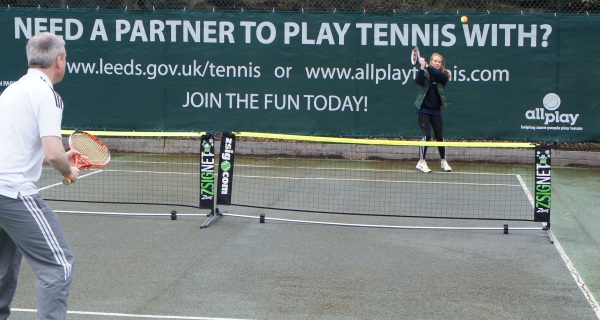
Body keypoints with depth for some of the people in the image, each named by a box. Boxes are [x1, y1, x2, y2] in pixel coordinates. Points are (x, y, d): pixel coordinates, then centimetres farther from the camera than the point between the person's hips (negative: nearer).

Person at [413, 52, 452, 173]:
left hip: (436, 110, 3)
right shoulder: (424, 73, -3)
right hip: (423, 109, -3)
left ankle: (444, 162, 21)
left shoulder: (444, 75, 1)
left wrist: (427, 66, -31)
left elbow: (438, 74, -22)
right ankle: (421, 162, -1)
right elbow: (418, 81, -23)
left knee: (439, 136, 6)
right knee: (427, 135, -11)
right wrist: (422, 68, -35)